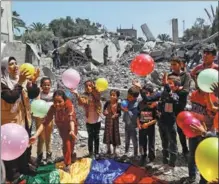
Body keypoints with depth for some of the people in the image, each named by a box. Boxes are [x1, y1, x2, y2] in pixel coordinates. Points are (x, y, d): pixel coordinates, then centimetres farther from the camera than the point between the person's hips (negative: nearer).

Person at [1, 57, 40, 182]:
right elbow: (11, 98, -27)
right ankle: (11, 172, 23)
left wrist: (34, 81, -17)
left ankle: (24, 166, 37)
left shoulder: (23, 80, 5)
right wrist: (20, 83, -30)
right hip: (11, 120, -6)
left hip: (25, 118, 6)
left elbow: (33, 94, -2)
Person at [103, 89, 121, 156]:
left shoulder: (118, 104, -13)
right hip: (108, 121, 2)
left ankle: (114, 151, 29)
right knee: (107, 134, 12)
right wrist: (105, 113, -22)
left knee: (115, 135, 9)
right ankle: (108, 149, 34)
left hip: (115, 122, -2)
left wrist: (116, 115, -28)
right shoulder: (107, 103, -8)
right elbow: (104, 111, 0)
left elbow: (119, 114, -8)